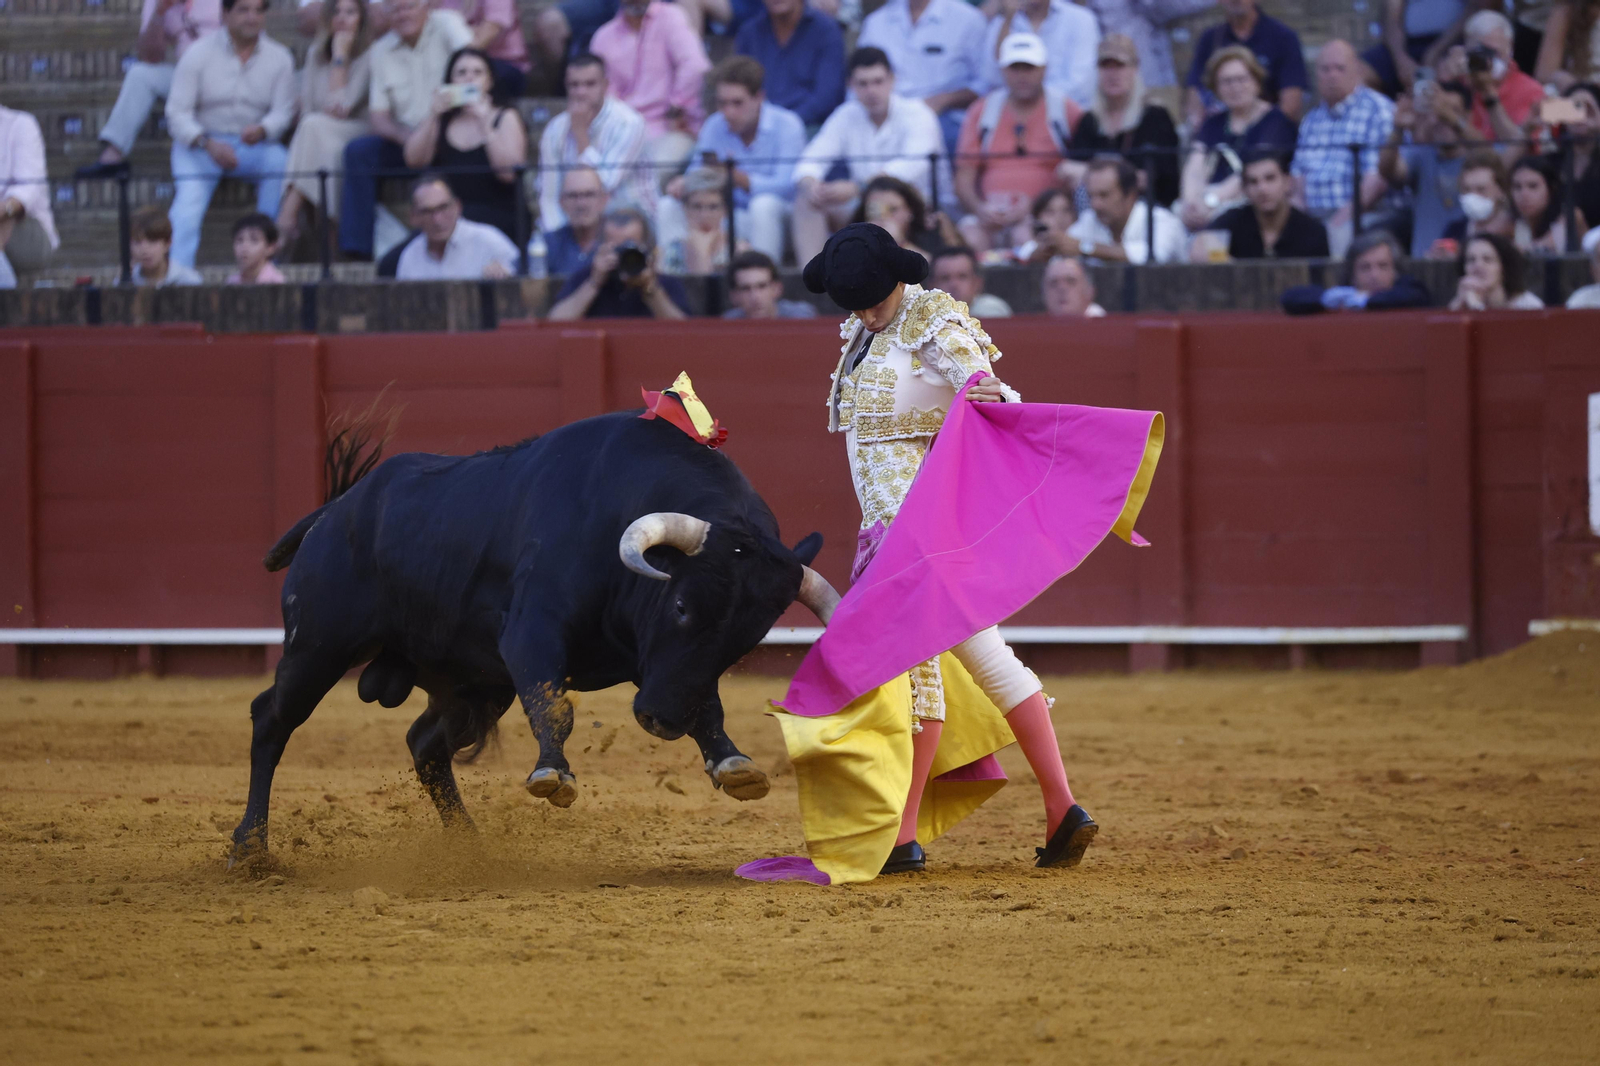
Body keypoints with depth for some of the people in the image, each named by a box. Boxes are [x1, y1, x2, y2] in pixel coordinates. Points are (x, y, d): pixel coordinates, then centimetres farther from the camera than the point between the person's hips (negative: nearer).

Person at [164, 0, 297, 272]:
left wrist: (262, 130, -28)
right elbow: (178, 112, -8)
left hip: (253, 145, 2)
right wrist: (208, 144, -26)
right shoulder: (199, 53, -5)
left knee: (280, 163, -31)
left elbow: (283, 111, -3)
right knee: (190, 194, -30)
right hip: (200, 143, -2)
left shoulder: (279, 58, 3)